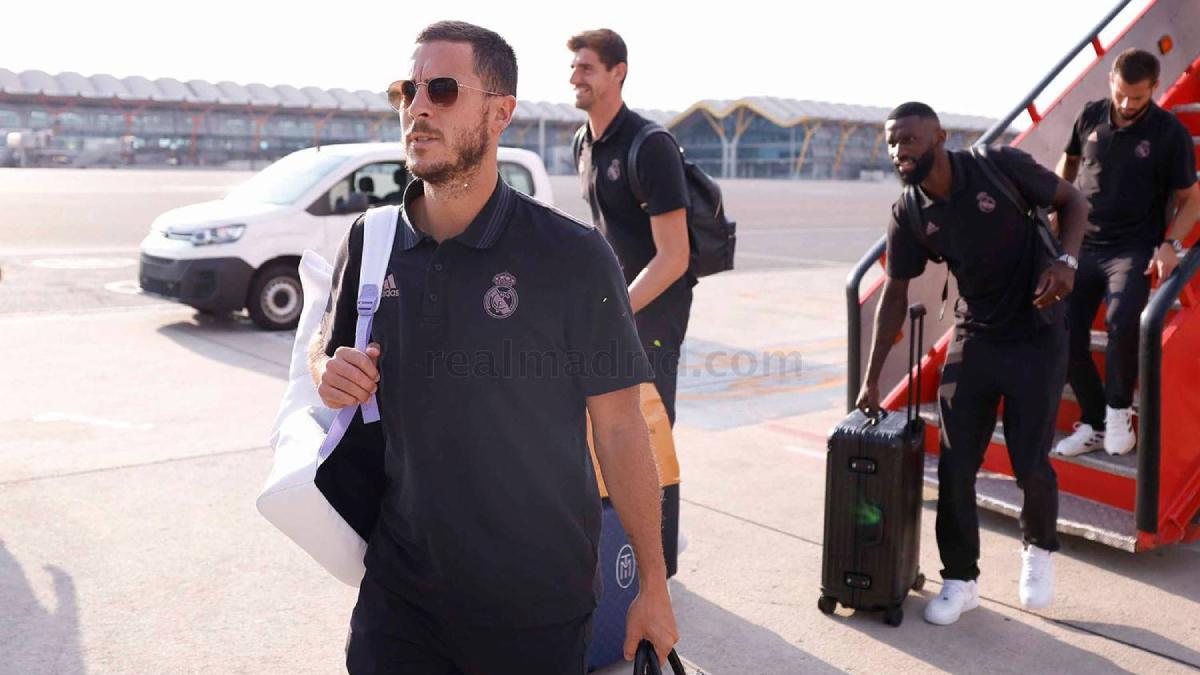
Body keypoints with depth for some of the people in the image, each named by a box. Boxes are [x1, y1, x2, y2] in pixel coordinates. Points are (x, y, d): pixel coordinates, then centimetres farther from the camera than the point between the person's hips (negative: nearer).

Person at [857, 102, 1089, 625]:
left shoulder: (1001, 167, -16)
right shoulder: (909, 215, -6)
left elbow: (1072, 202, -2)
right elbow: (894, 296, 2)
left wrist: (1066, 261, -21)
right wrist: (871, 380, 3)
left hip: (1036, 337, -3)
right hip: (974, 339, 3)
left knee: (1030, 464, -2)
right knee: (954, 465, -1)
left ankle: (1039, 550, 31)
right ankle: (960, 580, 17)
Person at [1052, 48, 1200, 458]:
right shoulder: (1090, 116, 2)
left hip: (1133, 249, -4)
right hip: (1080, 245, 4)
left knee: (1122, 323, -29)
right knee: (1065, 334, -4)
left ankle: (1118, 409, -3)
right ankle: (1094, 424, 15)